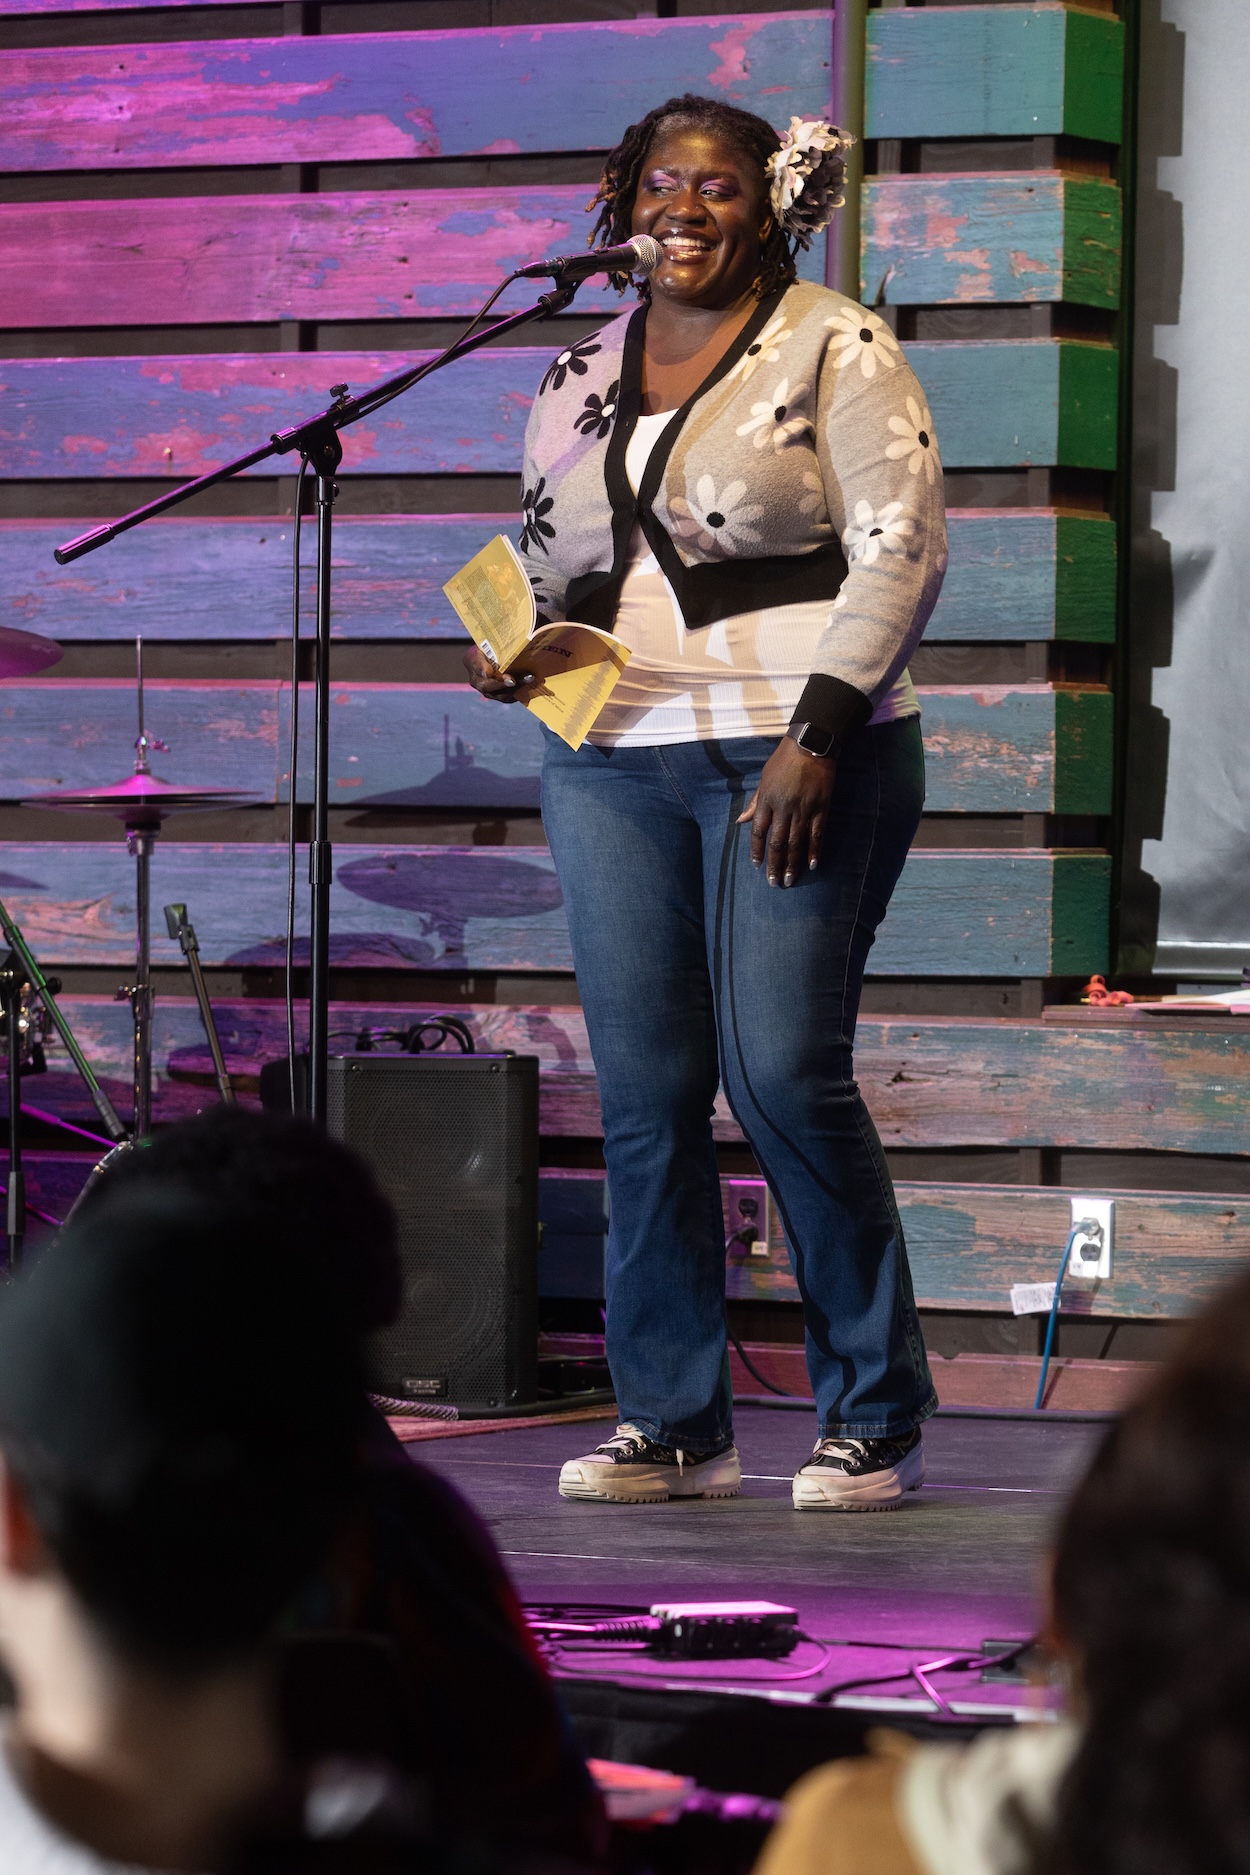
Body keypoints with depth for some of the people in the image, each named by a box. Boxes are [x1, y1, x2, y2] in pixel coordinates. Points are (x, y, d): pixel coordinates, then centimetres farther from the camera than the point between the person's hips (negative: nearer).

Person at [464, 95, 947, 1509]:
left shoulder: (835, 350, 0)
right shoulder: (579, 377, 16)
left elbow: (900, 547, -7)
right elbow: (545, 567, 25)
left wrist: (816, 733, -16)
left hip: (800, 760, -5)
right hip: (613, 765, 5)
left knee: (784, 1072, -12)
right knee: (644, 1089, 1)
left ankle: (873, 1416, 1)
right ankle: (669, 1421, 10)